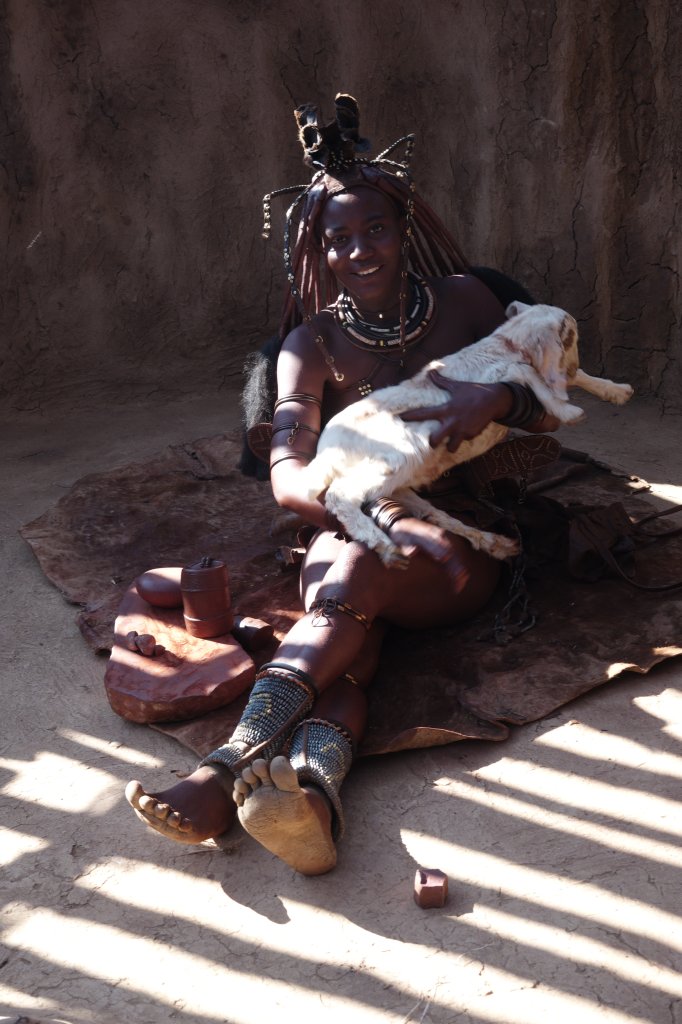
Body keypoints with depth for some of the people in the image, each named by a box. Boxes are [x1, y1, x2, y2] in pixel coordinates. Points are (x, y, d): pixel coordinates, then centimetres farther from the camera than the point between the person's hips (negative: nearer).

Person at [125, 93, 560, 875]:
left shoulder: (462, 302, 6)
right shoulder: (313, 345, 3)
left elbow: (550, 411, 5)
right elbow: (287, 474, -13)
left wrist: (496, 398, -19)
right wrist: (383, 514, -32)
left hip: (460, 554, -1)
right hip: (349, 538, 1)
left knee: (352, 575, -35)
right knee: (346, 642, -35)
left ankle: (232, 767, -51)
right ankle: (312, 792, -60)